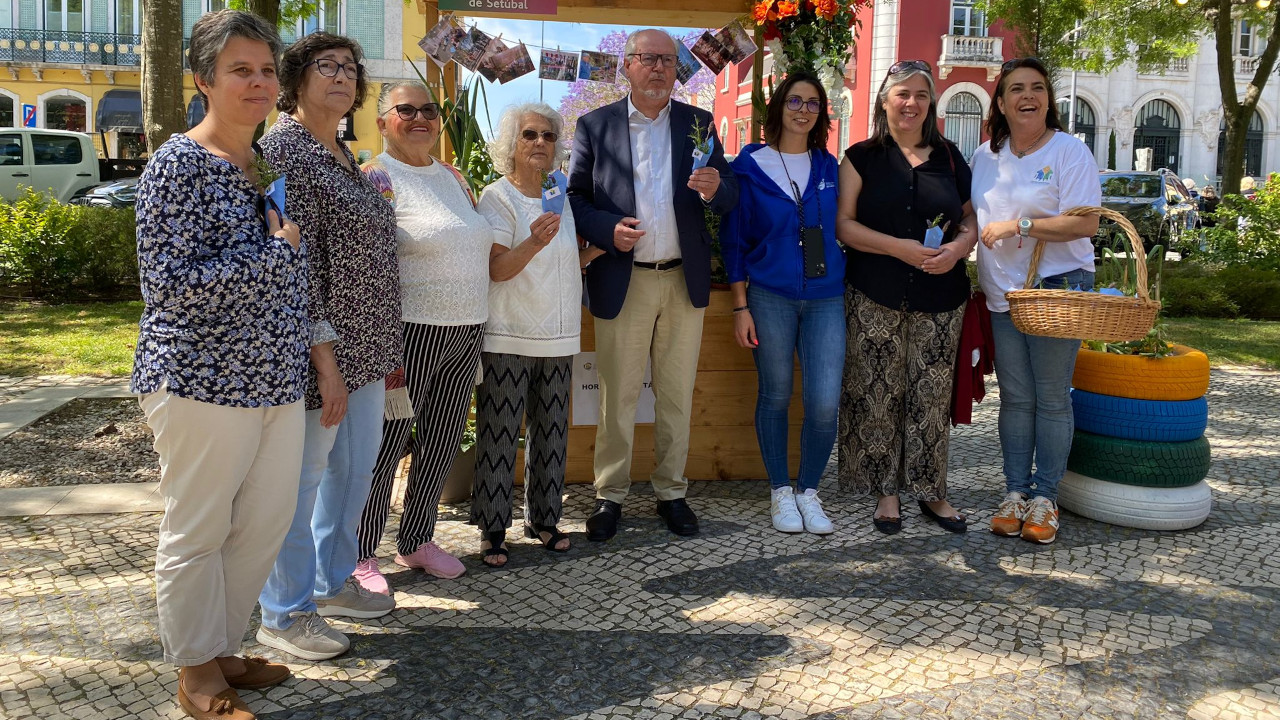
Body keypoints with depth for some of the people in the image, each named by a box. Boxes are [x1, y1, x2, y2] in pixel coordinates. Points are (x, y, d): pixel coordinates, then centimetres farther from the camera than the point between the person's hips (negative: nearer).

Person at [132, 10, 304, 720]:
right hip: (203, 381, -7)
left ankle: (222, 648, 33)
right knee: (197, 532, 6)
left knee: (265, 522, 14)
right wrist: (278, 251, -15)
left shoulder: (267, 164, 13)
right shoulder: (179, 165, -11)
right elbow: (170, 284, -18)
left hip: (275, 379, 8)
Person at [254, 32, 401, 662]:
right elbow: (294, 261, -19)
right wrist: (325, 357, -22)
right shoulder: (284, 148, -13)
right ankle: (285, 612, 16)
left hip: (365, 348, 9)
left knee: (354, 469, 17)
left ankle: (333, 582, 34)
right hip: (321, 348, -9)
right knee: (303, 477, 2)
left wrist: (381, 348, 18)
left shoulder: (343, 156, 15)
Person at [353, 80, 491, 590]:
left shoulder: (454, 178, 15)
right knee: (385, 443, 0)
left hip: (467, 332, 7)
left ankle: (416, 542, 29)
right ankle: (361, 555, 14)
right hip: (411, 332, -7)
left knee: (441, 442, 14)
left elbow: (479, 246, 25)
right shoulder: (376, 177, -7)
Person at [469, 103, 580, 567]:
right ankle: (492, 528, 7)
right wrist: (533, 244, -32)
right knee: (499, 435, -2)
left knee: (551, 433, 10)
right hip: (508, 337, -6)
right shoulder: (498, 197, -5)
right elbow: (496, 269, -15)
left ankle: (542, 518, 22)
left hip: (558, 337, 6)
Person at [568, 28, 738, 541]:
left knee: (677, 396, 11)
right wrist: (607, 229, -17)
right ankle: (610, 495, 18)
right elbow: (574, 197, 2)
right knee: (617, 397, 5)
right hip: (622, 281, -2)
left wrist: (714, 187, -20)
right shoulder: (595, 125, 3)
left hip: (685, 280, 2)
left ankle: (671, 492, 23)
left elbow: (728, 199, 3)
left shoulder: (698, 124, 7)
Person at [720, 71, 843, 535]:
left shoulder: (829, 167, 9)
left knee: (825, 404, -6)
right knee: (775, 396, 6)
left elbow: (843, 231, 16)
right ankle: (780, 492, 23)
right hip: (770, 296, -2)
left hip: (825, 297, 2)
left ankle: (809, 492, 14)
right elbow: (733, 238, 1)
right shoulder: (750, 165, 0)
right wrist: (740, 306, -4)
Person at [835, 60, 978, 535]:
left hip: (940, 297, 2)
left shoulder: (949, 157, 12)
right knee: (880, 393, 0)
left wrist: (959, 247, -7)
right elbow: (843, 224, -4)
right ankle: (886, 491, 13)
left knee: (932, 395, 5)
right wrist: (900, 247, -16)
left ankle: (930, 490, 18)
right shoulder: (863, 157, 3)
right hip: (877, 298, -2)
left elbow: (971, 217, 16)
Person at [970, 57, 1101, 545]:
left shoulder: (1069, 151, -5)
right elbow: (971, 215, 25)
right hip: (1003, 293, 5)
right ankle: (1015, 492, 15)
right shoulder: (986, 156, 11)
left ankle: (1045, 497, 7)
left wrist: (1017, 226, -17)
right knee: (1015, 397, 8)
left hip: (1058, 289, -5)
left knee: (1052, 397, -1)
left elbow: (1085, 223, -15)